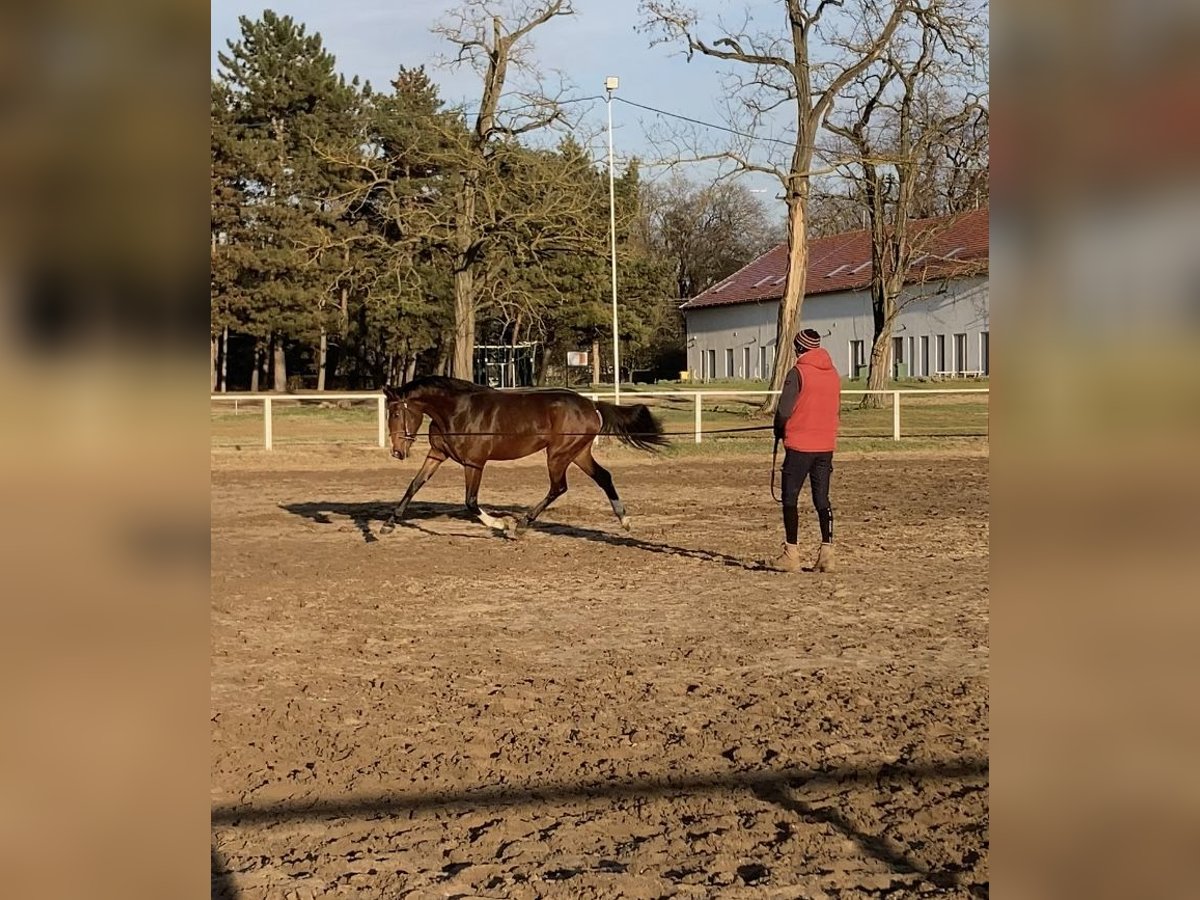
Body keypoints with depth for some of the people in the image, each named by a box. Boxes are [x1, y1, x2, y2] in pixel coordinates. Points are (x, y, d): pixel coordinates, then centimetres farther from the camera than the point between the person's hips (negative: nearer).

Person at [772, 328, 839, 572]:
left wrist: (779, 430, 4)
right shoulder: (834, 374, 8)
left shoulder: (798, 373, -11)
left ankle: (791, 555, 2)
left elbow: (784, 410, -14)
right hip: (826, 445, 6)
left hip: (800, 444, -5)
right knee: (822, 499, 9)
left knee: (790, 498, 3)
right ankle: (827, 553, 3)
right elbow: (836, 408, 13)